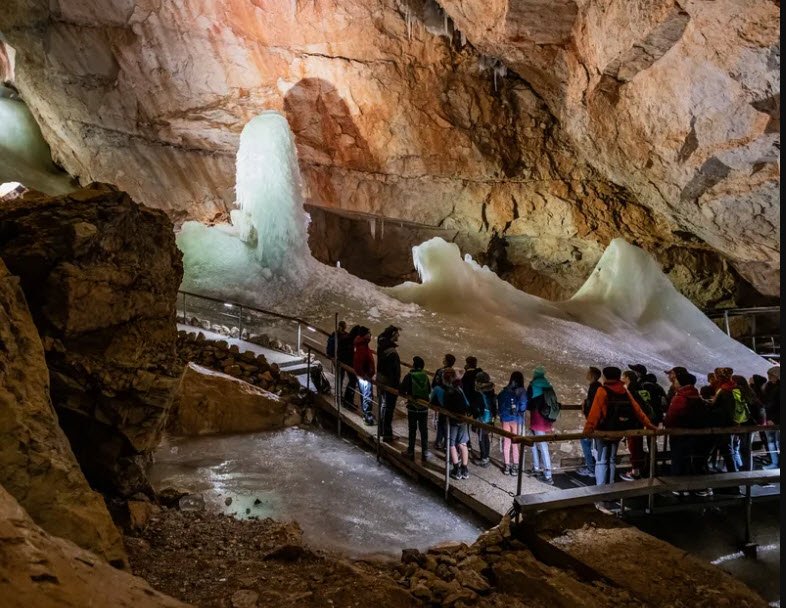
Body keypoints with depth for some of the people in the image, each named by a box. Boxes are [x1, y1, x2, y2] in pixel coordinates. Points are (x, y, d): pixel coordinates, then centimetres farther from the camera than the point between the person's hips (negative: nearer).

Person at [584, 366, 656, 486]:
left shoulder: (602, 391, -12)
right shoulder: (624, 391, 3)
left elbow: (595, 411, -24)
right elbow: (637, 409, 4)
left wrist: (589, 427, -32)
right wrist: (648, 424, 10)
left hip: (604, 431, -5)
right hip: (618, 431, 5)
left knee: (601, 461, 1)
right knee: (612, 459, 18)